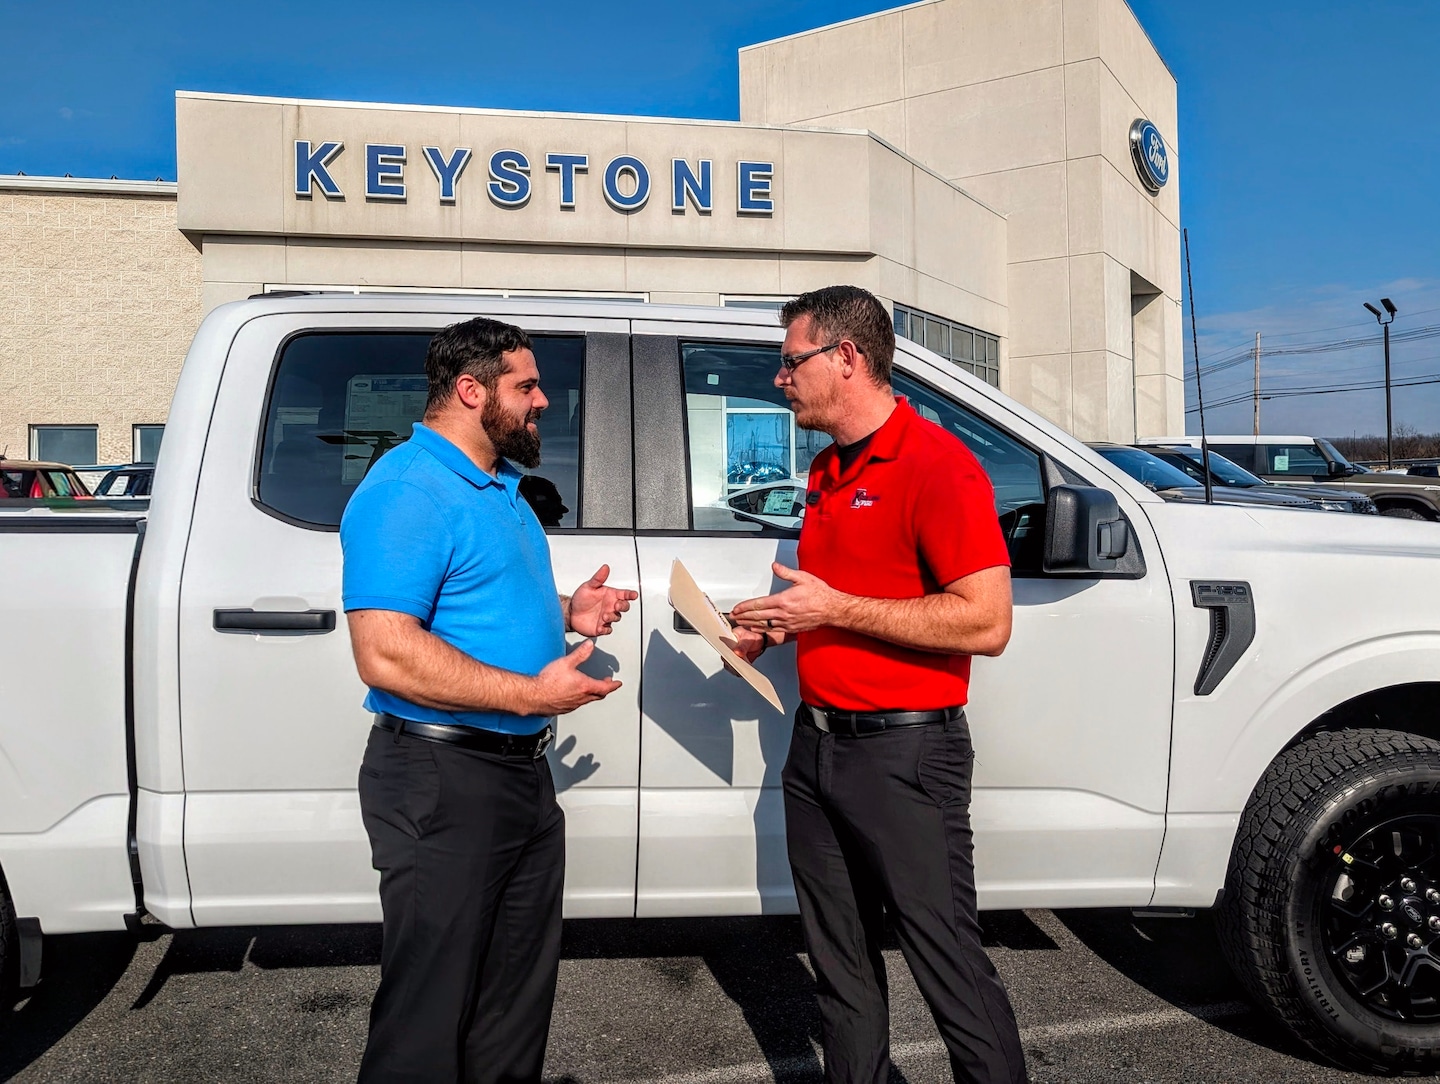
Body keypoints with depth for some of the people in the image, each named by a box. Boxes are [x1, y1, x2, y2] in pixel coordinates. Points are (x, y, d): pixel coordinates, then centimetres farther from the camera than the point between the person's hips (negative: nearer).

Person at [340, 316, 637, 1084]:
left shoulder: (501, 486, 14)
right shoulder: (408, 491, -18)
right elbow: (386, 654, -27)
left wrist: (565, 612, 7)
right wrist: (531, 692, -24)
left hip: (522, 771, 10)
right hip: (442, 781, -10)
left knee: (519, 995, 22)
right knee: (430, 1012, 5)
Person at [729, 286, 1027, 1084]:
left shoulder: (936, 465, -13)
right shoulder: (825, 473, 14)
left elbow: (985, 623, -20)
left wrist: (836, 609, -20)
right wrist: (777, 626, 7)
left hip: (904, 753, -8)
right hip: (815, 745, 8)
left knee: (949, 965, 3)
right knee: (841, 965, 18)